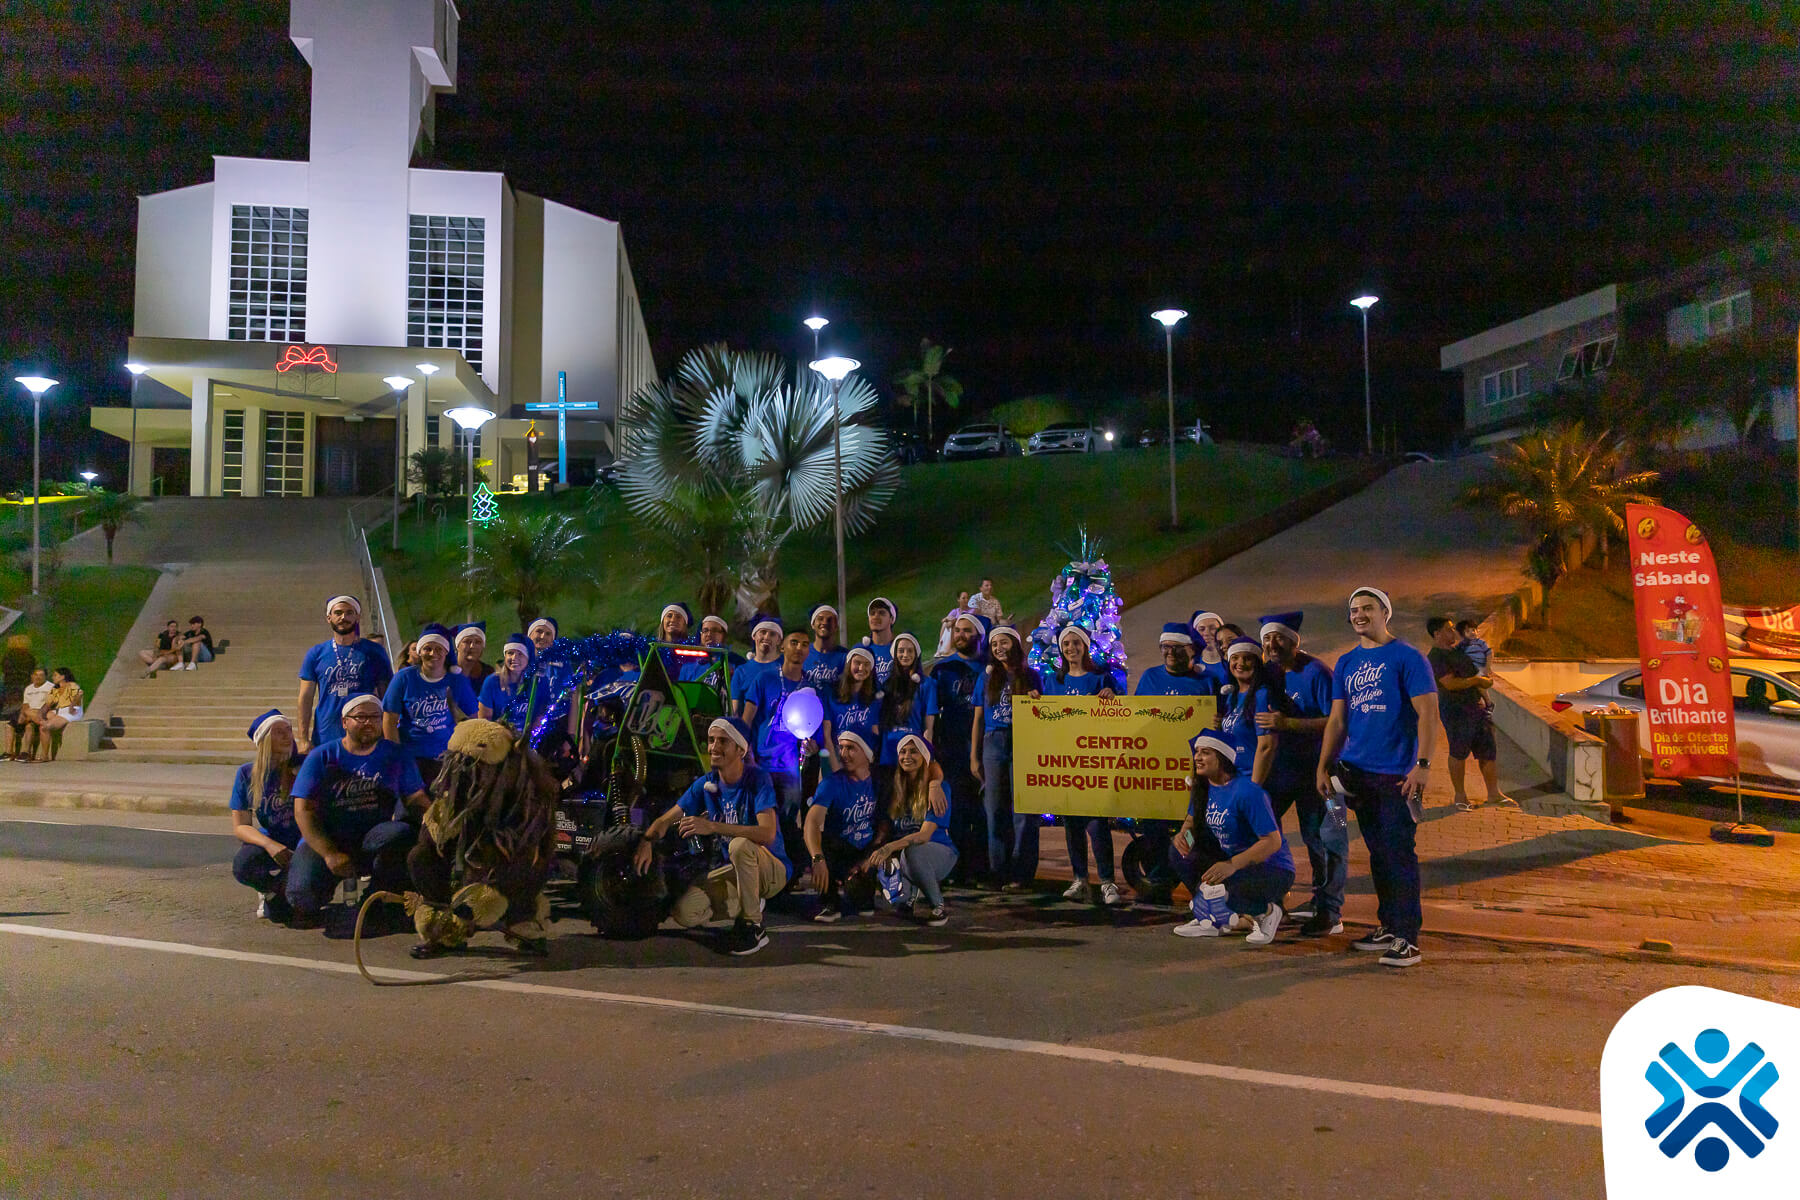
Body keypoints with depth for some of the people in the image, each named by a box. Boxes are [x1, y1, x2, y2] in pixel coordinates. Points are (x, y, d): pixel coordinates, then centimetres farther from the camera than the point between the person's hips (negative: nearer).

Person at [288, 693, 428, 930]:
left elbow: (417, 801, 5)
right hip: (322, 842, 0)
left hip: (372, 841, 1)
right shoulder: (322, 757, 2)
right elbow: (303, 810, -4)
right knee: (303, 893, -28)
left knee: (401, 833, -33)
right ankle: (309, 909, 14)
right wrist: (330, 854, -18)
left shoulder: (396, 756, 7)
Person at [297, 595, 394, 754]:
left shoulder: (374, 652, 6)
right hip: (325, 740, 1)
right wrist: (304, 740, -1)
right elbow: (305, 698, 7)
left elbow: (387, 698, 6)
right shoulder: (315, 654, 9)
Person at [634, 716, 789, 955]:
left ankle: (753, 927, -19)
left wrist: (712, 827, -39)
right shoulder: (706, 784, 0)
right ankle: (748, 906, 9)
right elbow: (666, 820, 1)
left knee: (740, 845, -37)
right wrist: (647, 842, -23)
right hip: (735, 871, 5)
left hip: (772, 869, -5)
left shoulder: (757, 778, -18)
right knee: (685, 913, -17)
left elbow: (768, 833, -32)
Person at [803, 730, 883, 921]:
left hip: (865, 853, 1)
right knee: (819, 839, -33)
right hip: (837, 852, -1)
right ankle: (830, 901, -13)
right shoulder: (833, 782, -13)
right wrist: (818, 859, -45)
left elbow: (885, 823, 0)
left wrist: (870, 858, -16)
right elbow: (812, 821, -28)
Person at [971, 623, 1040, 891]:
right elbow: (978, 719, 13)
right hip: (993, 745, 2)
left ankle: (1021, 874, -1)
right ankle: (1000, 872, 10)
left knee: (1023, 809, -5)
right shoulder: (987, 677, 13)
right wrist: (974, 756, 10)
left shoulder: (1031, 676, 7)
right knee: (995, 810, 3)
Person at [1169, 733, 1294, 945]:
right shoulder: (1202, 787, 1)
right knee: (1179, 850, -7)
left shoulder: (1248, 792, -24)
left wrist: (1232, 865, -37)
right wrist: (1183, 834, -10)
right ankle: (1210, 919, 5)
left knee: (1227, 893, -35)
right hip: (1230, 859, 8)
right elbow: (1192, 819, 16)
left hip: (1273, 871, -8)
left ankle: (1267, 911, 1)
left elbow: (1273, 841, -27)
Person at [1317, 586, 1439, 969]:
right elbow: (1337, 720, 15)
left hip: (1397, 774, -6)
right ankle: (1388, 926, 22)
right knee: (1377, 852, 12)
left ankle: (1407, 938, -2)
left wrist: (1422, 765, -18)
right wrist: (1323, 766, 7)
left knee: (1400, 853, -6)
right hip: (1356, 771, 6)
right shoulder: (1346, 663, 13)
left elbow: (1428, 715, -9)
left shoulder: (1407, 658, -4)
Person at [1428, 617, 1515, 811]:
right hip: (1456, 709, -8)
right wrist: (1478, 681, -15)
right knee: (1458, 753, 2)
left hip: (1479, 706, 8)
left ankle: (1494, 793, 20)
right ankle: (1459, 795, 14)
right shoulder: (1436, 657, -13)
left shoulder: (1457, 648, 13)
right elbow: (1451, 683, -22)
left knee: (1488, 751, 10)